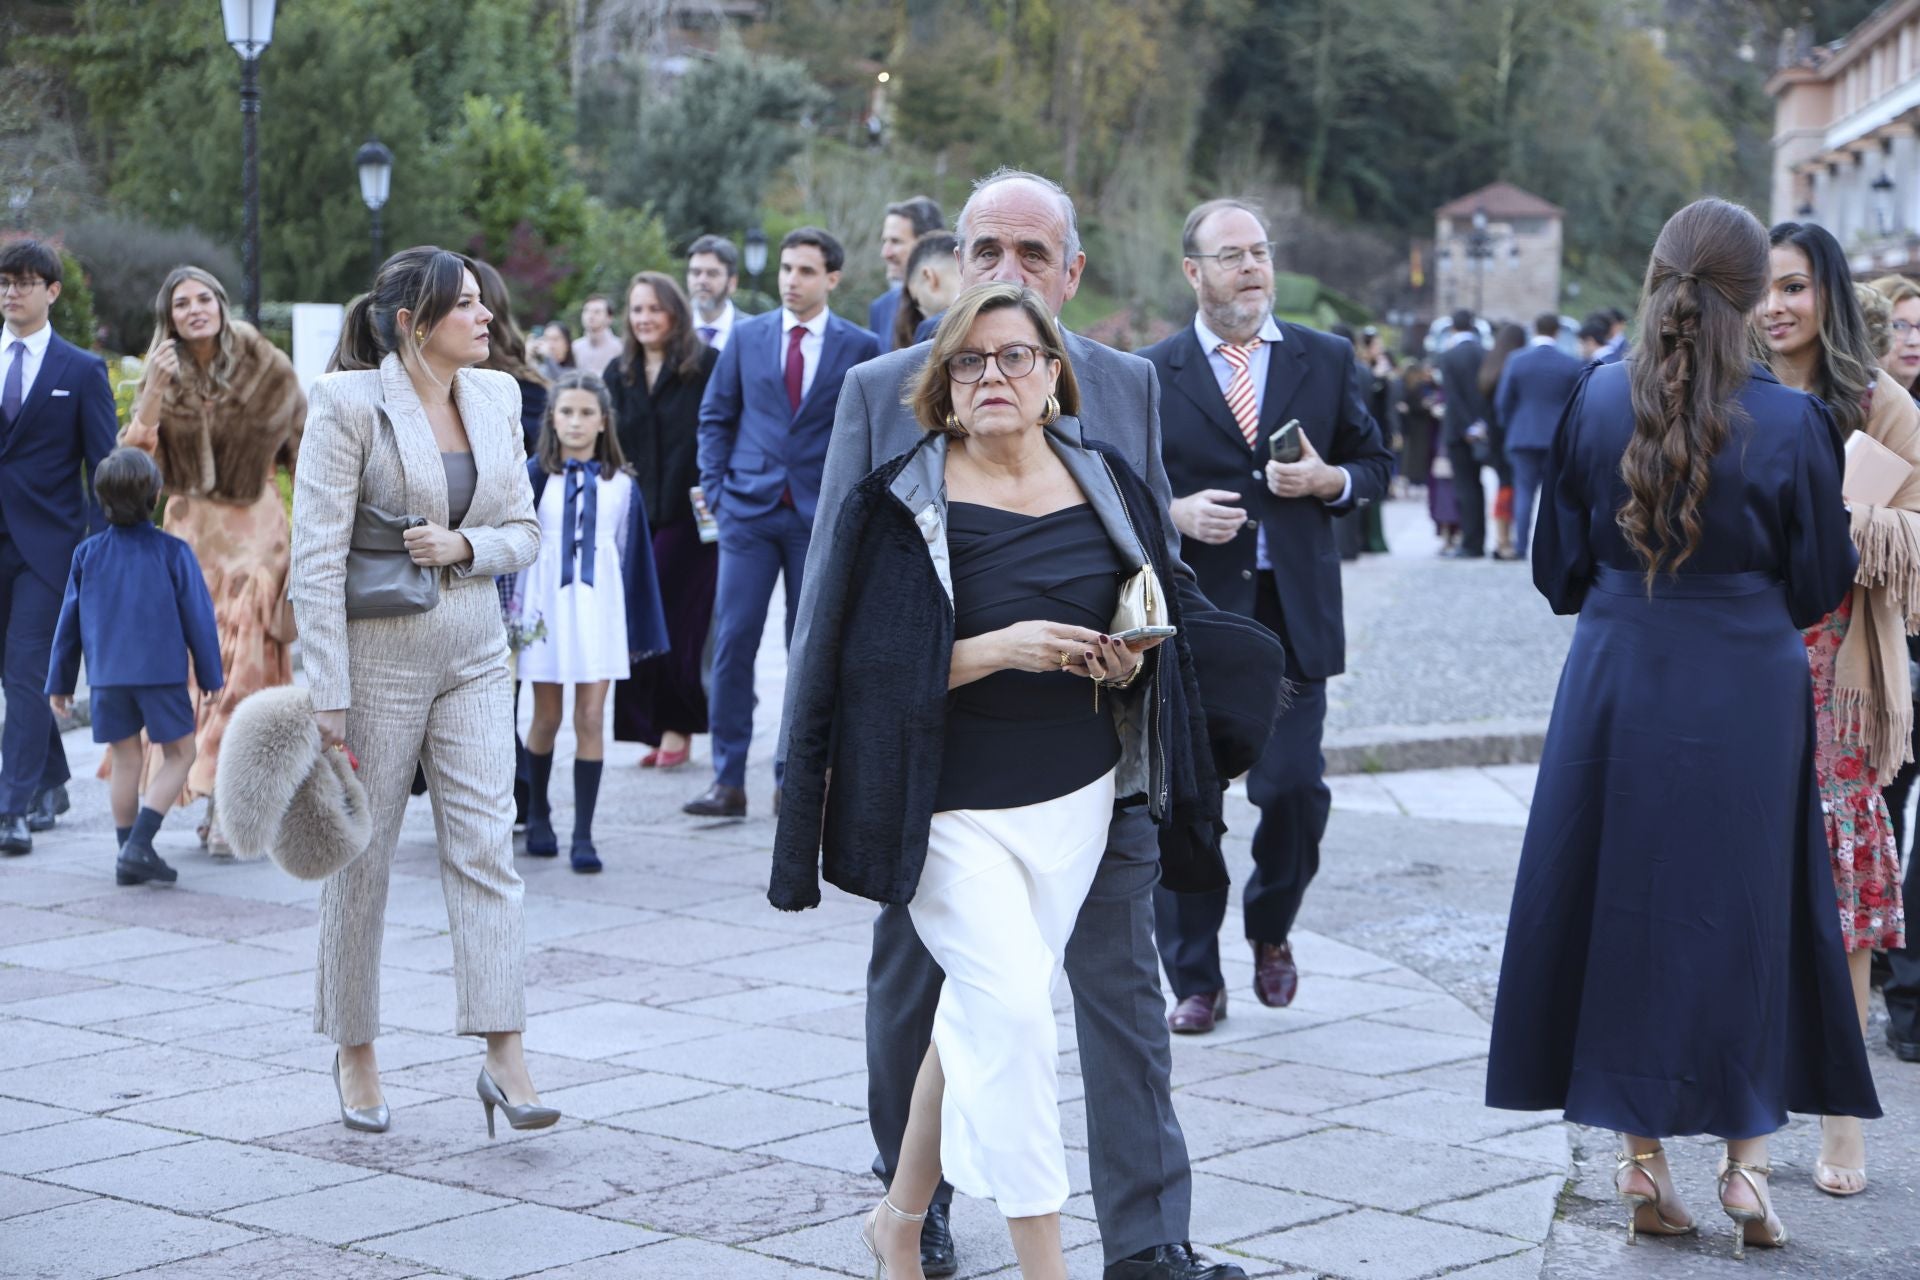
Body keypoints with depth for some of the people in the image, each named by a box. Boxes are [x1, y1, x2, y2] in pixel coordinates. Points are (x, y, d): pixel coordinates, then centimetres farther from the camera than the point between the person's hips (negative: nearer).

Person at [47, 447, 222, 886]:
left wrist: (60, 682, 16)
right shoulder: (173, 553, -7)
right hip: (163, 673, -3)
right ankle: (138, 846, -7)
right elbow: (199, 617, -4)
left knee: (125, 760, 13)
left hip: (107, 676, 4)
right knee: (179, 754, 7)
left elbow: (69, 623, 8)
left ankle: (129, 854, 14)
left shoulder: (88, 554, 3)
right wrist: (210, 677, 6)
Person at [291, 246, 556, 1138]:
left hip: (474, 654, 4)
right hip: (378, 654, -4)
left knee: (485, 846, -4)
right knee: (361, 857, 7)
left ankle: (503, 1056, -5)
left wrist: (463, 546, -11)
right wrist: (328, 694, -16)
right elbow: (316, 557, -13)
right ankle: (354, 1053, 22)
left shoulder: (496, 397, 6)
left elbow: (524, 530, 11)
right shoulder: (350, 403, -11)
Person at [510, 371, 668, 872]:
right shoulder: (533, 477, -2)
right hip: (546, 605, -1)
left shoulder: (621, 485, 3)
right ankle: (538, 814, 29)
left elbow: (634, 559, 7)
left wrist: (640, 632, 7)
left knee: (591, 718, -3)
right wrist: (509, 610, -5)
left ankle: (583, 836, 0)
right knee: (547, 718, 8)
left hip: (599, 607, 1)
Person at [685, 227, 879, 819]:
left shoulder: (860, 347, 1)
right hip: (749, 513, 1)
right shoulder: (747, 337, 7)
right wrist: (716, 487, 4)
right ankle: (728, 781, -2)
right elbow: (715, 415, 12)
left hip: (822, 518, -1)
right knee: (733, 642, -6)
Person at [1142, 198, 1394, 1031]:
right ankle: (1194, 981, 13)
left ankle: (1270, 929, 26)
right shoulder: (1150, 375, 3)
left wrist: (1329, 480, -8)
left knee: (1294, 790, -3)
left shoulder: (1327, 362, 8)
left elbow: (1375, 466, 13)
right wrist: (1175, 513, -13)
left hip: (1291, 615, 1)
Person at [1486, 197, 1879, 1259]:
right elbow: (1821, 583, -2)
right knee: (1746, 905, 10)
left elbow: (1558, 561, 4)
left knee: (1624, 902, 10)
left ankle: (1642, 1157, 13)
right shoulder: (1789, 422, -12)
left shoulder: (1598, 400, -5)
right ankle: (1746, 1155, 9)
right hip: (1746, 695, -2)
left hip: (1617, 682, 2)